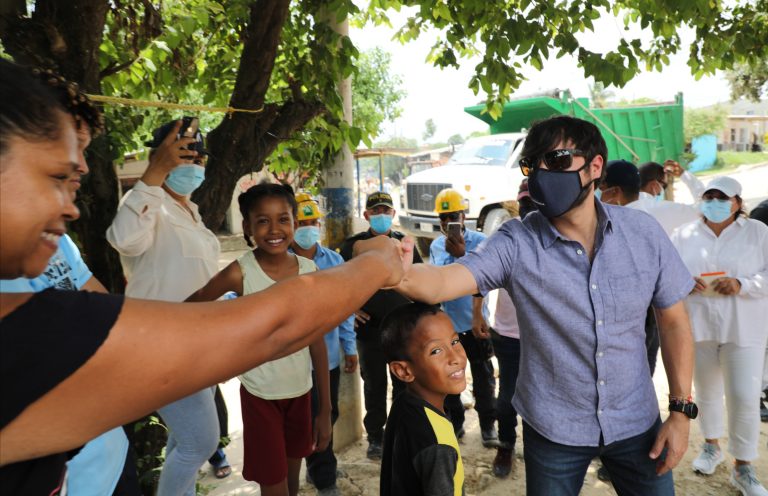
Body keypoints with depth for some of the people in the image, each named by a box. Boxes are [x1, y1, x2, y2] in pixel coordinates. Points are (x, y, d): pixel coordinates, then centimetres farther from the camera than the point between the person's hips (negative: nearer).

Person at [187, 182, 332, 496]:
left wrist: (325, 408, 1)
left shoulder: (309, 270, -7)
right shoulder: (241, 272, -17)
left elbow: (317, 341, -1)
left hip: (301, 392, 3)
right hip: (260, 396, -3)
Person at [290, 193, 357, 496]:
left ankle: (316, 468, 43)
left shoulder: (334, 261, 3)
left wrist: (350, 347, 10)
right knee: (314, 420, 4)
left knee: (329, 415, 20)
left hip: (330, 355, 5)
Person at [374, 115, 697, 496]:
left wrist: (681, 409, -2)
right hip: (554, 430, -2)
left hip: (635, 423, 2)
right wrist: (397, 273, -52)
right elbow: (443, 282, -31)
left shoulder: (643, 233, -9)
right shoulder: (516, 243, -16)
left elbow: (673, 321, 1)